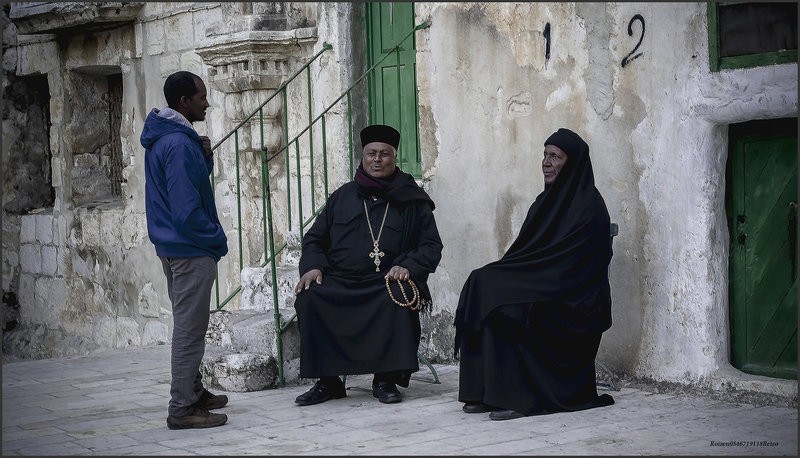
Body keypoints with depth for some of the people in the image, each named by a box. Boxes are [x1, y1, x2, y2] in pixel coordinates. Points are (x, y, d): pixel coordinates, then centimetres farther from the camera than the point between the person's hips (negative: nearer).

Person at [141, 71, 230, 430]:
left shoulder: (162, 138, 12)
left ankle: (194, 392, 29)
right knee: (190, 328, -7)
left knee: (188, 324, 19)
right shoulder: (180, 143, -20)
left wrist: (204, 158, 2)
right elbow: (187, 208, -23)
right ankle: (182, 408, -4)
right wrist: (217, 239, -11)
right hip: (191, 249, -10)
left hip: (172, 246, 10)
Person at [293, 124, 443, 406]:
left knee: (399, 298, -36)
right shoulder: (343, 196, 17)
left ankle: (386, 379, -21)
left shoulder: (412, 201, 10)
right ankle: (327, 382, -16)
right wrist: (312, 266, -2)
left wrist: (408, 267, -12)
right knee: (307, 297, -27)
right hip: (339, 283, 2)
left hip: (386, 282, -2)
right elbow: (314, 237, 20)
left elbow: (432, 246, 8)